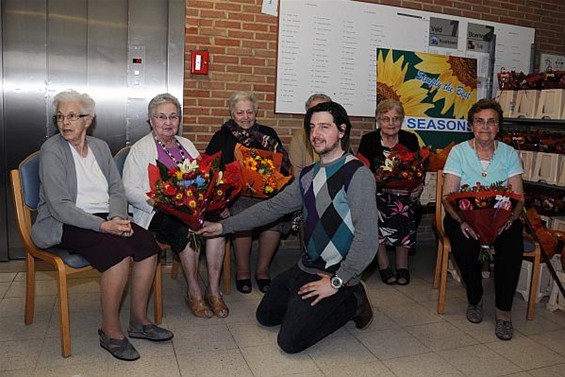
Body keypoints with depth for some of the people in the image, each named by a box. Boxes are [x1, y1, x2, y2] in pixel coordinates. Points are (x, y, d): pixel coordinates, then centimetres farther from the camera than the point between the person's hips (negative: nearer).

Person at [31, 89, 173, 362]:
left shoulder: (100, 147, 12)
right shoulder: (52, 150, -7)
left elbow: (116, 189, 9)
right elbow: (59, 205, -16)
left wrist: (118, 218, -13)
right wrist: (103, 226, -25)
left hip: (104, 219, 6)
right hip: (65, 225, -6)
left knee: (148, 243, -19)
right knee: (119, 251, -31)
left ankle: (138, 320, -3)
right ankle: (110, 331, -13)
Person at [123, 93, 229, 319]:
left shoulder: (186, 145, 22)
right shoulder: (141, 149, 5)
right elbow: (130, 190, -4)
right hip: (158, 215, -4)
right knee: (187, 229, -34)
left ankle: (213, 290, -19)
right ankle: (193, 292, -13)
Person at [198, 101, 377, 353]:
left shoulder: (357, 174, -19)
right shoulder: (308, 175, 6)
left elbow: (367, 236, -24)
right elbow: (273, 206, 7)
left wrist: (337, 281, -22)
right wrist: (224, 226, 4)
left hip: (335, 273, -8)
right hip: (307, 266, 8)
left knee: (290, 341, -12)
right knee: (266, 316, 19)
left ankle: (352, 302, 7)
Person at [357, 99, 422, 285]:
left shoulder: (410, 139, 6)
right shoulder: (368, 140, 0)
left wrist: (418, 186, -16)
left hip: (404, 193, 1)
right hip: (376, 191, -1)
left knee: (403, 207, -22)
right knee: (377, 209, -24)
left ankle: (402, 263, -8)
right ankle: (383, 263, -11)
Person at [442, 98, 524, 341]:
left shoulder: (509, 154, 6)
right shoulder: (459, 152, 0)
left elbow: (518, 196, 1)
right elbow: (448, 196, -7)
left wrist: (510, 217, -21)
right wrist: (462, 220, -26)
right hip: (464, 216, -1)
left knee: (513, 243, -29)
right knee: (463, 244, -31)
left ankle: (504, 310, -12)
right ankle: (474, 299, -3)